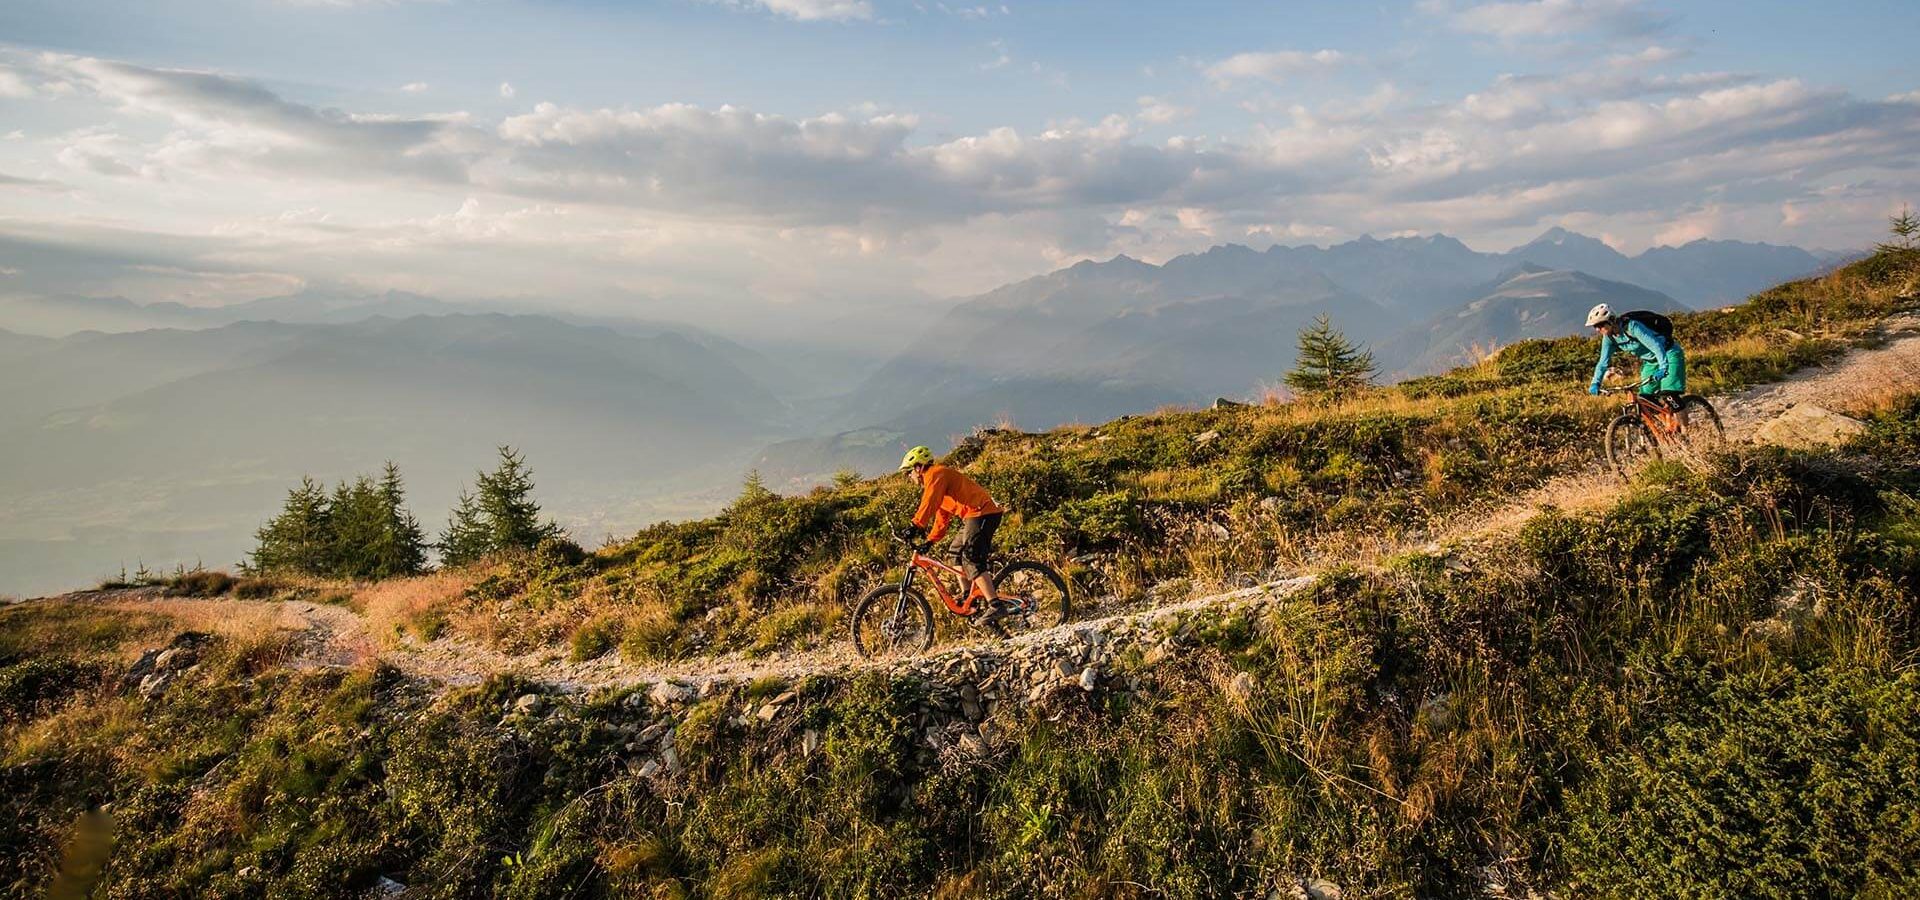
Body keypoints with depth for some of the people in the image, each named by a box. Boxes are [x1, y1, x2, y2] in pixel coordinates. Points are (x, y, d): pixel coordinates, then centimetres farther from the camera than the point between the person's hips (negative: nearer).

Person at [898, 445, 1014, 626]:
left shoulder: (936, 474, -6)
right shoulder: (936, 477, 26)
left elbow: (929, 503, -23)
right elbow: (942, 514, 26)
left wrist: (915, 526, -30)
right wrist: (930, 540, 21)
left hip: (981, 514, -11)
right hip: (974, 516, 11)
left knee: (972, 561, -16)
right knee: (957, 553, 18)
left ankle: (996, 606, -22)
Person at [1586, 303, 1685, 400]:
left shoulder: (1632, 327, -30)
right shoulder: (1609, 337, -9)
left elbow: (1656, 346, -35)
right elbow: (1603, 362, -5)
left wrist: (1663, 367, -47)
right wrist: (1595, 384, -17)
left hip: (1667, 354, -7)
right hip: (1650, 361, 7)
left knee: (1668, 396, -21)